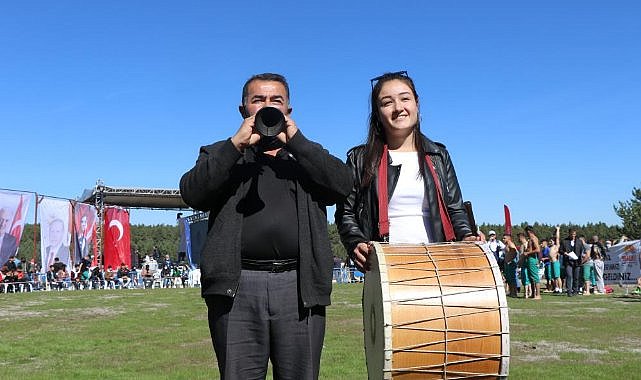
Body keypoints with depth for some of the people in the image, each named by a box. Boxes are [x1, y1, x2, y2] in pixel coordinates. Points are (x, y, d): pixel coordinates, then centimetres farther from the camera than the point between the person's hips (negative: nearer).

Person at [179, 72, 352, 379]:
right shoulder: (220, 155, 18)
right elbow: (192, 193, -2)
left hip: (299, 287, 1)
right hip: (237, 287, -1)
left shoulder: (308, 156, 21)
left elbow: (342, 184, 1)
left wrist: (295, 140, -3)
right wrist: (238, 143, -7)